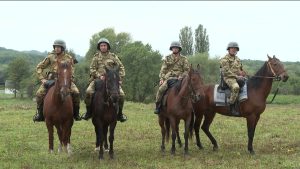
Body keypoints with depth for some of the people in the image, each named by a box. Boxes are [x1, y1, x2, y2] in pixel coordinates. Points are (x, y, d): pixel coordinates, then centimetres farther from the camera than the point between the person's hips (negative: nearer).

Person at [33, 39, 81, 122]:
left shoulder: (69, 58, 5)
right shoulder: (50, 57, 5)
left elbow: (71, 73, 6)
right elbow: (39, 67, 9)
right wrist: (42, 79, -3)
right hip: (51, 79, 1)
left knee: (76, 92, -24)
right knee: (39, 93, -21)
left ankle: (76, 114, -6)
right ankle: (39, 114, 0)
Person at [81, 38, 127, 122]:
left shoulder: (113, 56, 9)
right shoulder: (96, 57, 9)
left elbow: (121, 67, 9)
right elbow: (92, 69, 2)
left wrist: (120, 78, -4)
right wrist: (99, 76, -14)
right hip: (98, 79, 0)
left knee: (121, 94, -19)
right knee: (88, 92, -25)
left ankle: (119, 113, 1)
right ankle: (89, 112, -7)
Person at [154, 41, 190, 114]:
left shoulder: (184, 59, 11)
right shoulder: (167, 58, 14)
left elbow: (187, 70, 5)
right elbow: (163, 69, 9)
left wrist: (181, 76, -13)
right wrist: (161, 78, -5)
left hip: (179, 79, 0)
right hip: (168, 78, 0)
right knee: (161, 89, -24)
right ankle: (157, 106, -12)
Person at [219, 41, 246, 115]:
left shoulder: (237, 59, 21)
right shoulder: (225, 59, -4)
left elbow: (241, 70, 29)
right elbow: (226, 71, -14)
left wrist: (243, 75, 7)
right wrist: (236, 76, -18)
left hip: (238, 78, 8)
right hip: (229, 78, -8)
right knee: (236, 87, -36)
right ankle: (231, 106, -31)